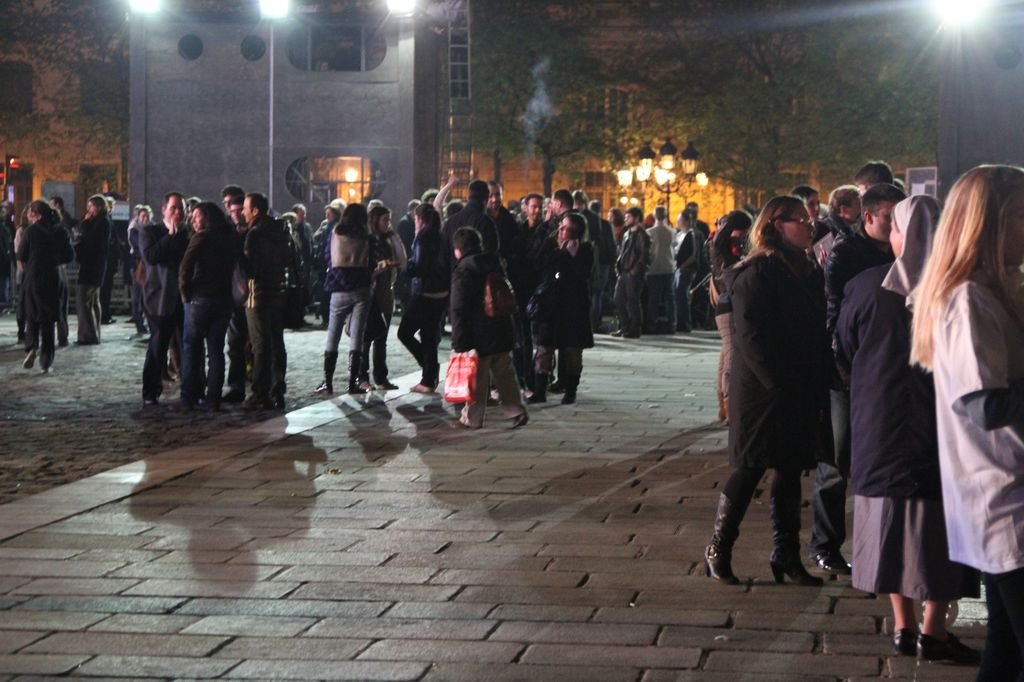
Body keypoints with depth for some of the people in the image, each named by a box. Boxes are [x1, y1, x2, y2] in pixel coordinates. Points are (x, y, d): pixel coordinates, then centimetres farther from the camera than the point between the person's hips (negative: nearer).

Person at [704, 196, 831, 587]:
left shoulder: (809, 273, 13)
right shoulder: (756, 274, -12)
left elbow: (818, 334, 15)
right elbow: (750, 336, -17)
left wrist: (819, 385, 5)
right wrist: (780, 383, -19)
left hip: (800, 394, 7)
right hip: (762, 391, -7)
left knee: (791, 470, 9)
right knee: (751, 469, -2)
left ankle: (786, 555, 16)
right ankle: (718, 550, 9)